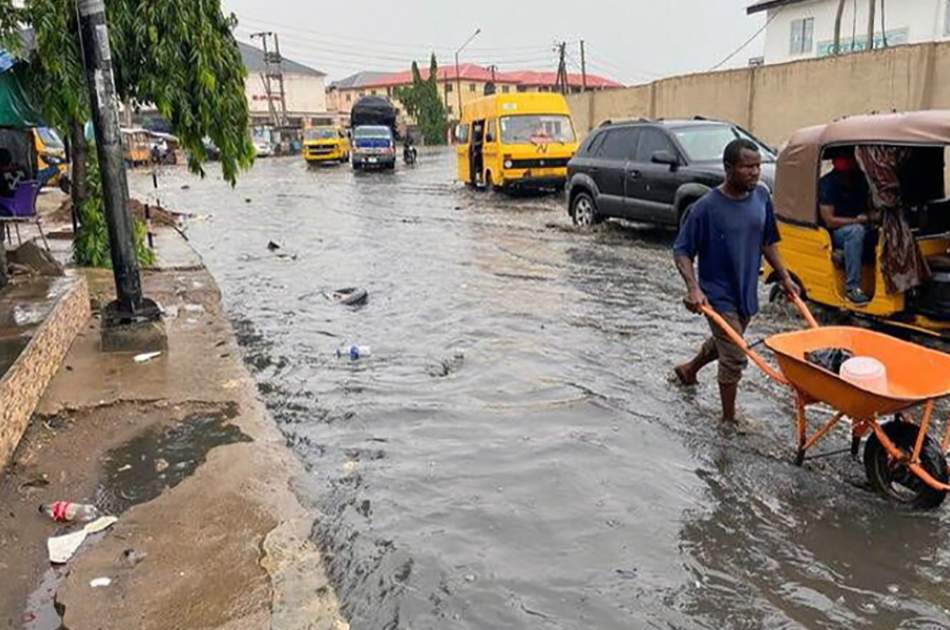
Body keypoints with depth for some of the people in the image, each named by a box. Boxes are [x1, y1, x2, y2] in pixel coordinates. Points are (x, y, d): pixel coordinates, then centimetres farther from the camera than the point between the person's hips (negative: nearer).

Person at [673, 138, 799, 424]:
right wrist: (694, 289, -27)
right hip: (719, 296, -7)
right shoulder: (707, 207, -19)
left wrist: (785, 277, 10)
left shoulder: (761, 196, -2)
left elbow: (768, 242, 12)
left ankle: (688, 370, 54)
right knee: (734, 358, -4)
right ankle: (729, 419, 14)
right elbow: (681, 251, -15)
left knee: (723, 343, 25)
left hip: (747, 291, 7)